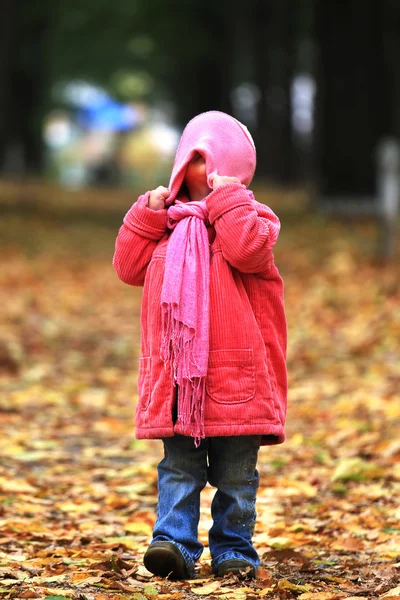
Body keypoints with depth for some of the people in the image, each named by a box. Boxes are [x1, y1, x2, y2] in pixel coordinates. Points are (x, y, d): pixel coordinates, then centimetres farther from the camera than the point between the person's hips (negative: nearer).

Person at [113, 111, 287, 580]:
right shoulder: (166, 224, 15)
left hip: (234, 373, -3)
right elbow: (129, 266, 9)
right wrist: (147, 214, 3)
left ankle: (233, 550, 15)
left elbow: (248, 250, -21)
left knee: (235, 474, 6)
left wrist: (228, 199, -14)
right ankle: (175, 543, -3)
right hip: (175, 375, 3)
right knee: (178, 467, 0)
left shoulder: (249, 217, 1)